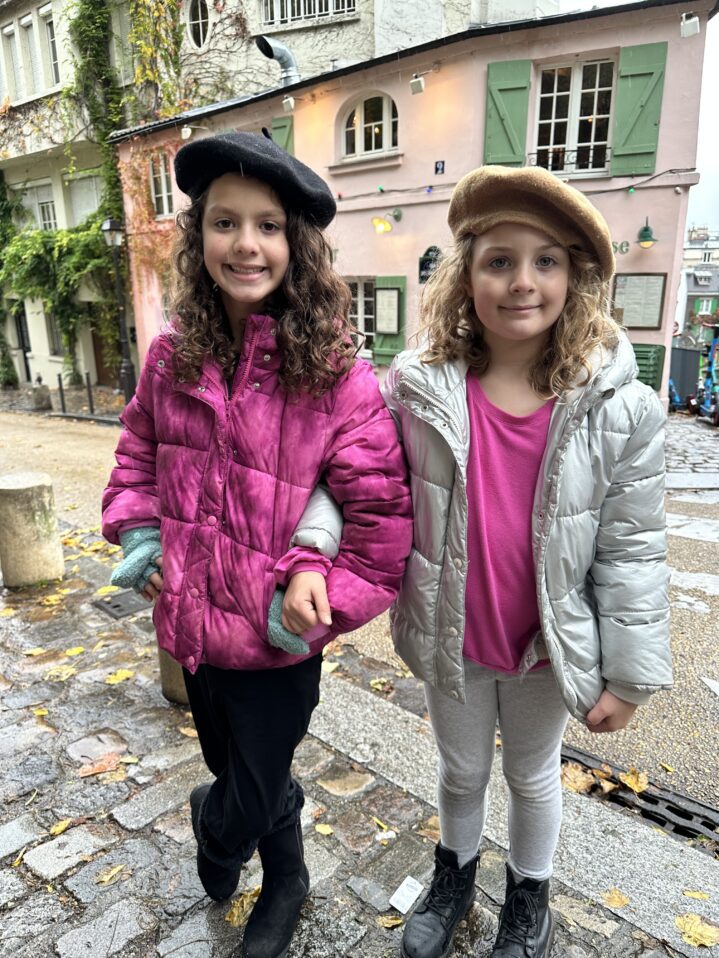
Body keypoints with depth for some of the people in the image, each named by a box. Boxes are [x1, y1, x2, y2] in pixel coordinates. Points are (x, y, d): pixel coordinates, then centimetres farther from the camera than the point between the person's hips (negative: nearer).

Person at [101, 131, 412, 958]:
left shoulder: (337, 376, -18)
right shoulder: (172, 358, -4)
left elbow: (382, 517, -15)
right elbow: (139, 455, 10)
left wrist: (313, 586, -20)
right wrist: (139, 536, -2)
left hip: (276, 643, -5)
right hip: (192, 625, 5)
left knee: (246, 807, 14)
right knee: (252, 779, 28)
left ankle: (210, 822, 54)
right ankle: (285, 882, 59)